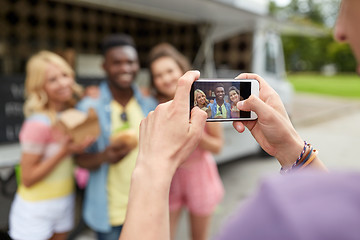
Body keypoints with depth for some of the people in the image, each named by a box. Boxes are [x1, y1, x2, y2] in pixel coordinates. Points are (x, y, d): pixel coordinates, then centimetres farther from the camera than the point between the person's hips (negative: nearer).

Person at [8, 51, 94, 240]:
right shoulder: (39, 124, -22)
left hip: (65, 201, 6)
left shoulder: (70, 114, -3)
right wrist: (64, 152, -29)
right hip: (36, 209, -6)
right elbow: (27, 179, -18)